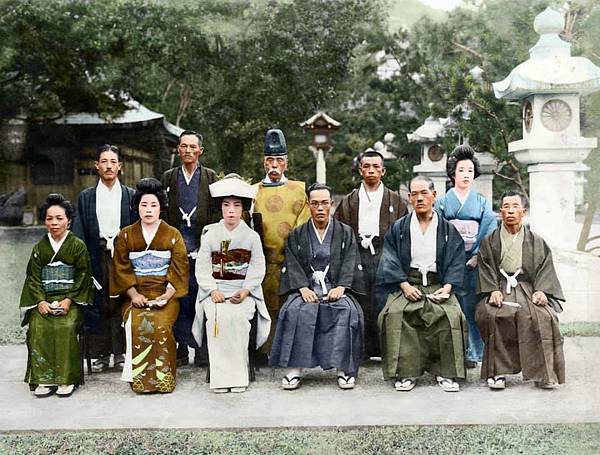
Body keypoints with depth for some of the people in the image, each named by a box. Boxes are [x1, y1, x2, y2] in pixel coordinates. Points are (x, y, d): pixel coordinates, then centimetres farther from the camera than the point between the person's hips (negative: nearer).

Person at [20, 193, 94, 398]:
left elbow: (83, 276, -1)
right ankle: (44, 379, -19)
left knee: (66, 327, -30)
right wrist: (40, 301, -11)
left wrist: (68, 300, -14)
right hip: (44, 299, 3)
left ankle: (66, 379, -21)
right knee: (38, 327, -26)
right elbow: (34, 277, 6)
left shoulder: (78, 246, 4)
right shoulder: (39, 248, 13)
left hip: (71, 299, -3)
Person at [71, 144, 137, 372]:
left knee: (121, 305, 1)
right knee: (97, 306, 1)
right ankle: (100, 354, 10)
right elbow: (78, 232, 6)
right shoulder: (85, 197, 10)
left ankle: (121, 353, 10)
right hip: (97, 257, 1)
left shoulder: (131, 195, 8)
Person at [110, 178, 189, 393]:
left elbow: (179, 270, 1)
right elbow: (122, 269, 5)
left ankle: (163, 377, -15)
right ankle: (140, 378, -16)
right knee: (137, 324, -28)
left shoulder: (173, 235, 9)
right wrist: (133, 294, -9)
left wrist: (166, 296, -12)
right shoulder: (125, 236, 12)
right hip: (135, 294, 1)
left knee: (160, 324, -29)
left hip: (165, 294, -1)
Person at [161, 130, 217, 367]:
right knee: (178, 301, 1)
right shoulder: (168, 177, 12)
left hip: (202, 250, -1)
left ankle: (202, 350, 9)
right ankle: (182, 350, 10)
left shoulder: (211, 177, 9)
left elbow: (217, 213, 5)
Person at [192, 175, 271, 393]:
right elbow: (202, 268, 3)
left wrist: (245, 291, -13)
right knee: (217, 317, -29)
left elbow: (258, 269, 2)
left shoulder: (252, 236, 7)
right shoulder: (210, 235, 9)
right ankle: (220, 376, -23)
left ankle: (238, 375, -21)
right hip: (214, 291, 1)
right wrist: (213, 290, -12)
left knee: (238, 316, -31)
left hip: (244, 292, -1)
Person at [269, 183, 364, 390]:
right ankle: (294, 368, -25)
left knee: (348, 310, -32)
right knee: (294, 310, -32)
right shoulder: (297, 235, 14)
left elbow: (350, 263, 3)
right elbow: (292, 265, 3)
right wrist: (303, 288, -15)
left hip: (336, 288, 0)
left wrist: (341, 287, -14)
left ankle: (344, 368, -23)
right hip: (306, 288, 0)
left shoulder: (345, 232, 13)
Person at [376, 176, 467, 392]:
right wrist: (404, 285, -12)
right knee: (394, 313, -31)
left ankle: (446, 373, -17)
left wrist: (447, 287, -10)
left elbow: (456, 262, 7)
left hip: (438, 285, 0)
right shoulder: (398, 228, 12)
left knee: (451, 314, -31)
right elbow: (390, 261, 3)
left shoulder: (448, 230, 13)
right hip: (406, 284, 0)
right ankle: (405, 372, -22)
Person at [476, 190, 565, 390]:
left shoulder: (537, 242, 17)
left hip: (528, 289, 1)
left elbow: (545, 269, 8)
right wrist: (492, 290, -13)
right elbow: (485, 268, 4)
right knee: (490, 314, -34)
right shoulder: (489, 242, 15)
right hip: (499, 289, 0)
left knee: (543, 316, -31)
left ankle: (543, 372, -20)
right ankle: (497, 371, -26)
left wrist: (541, 291, -11)